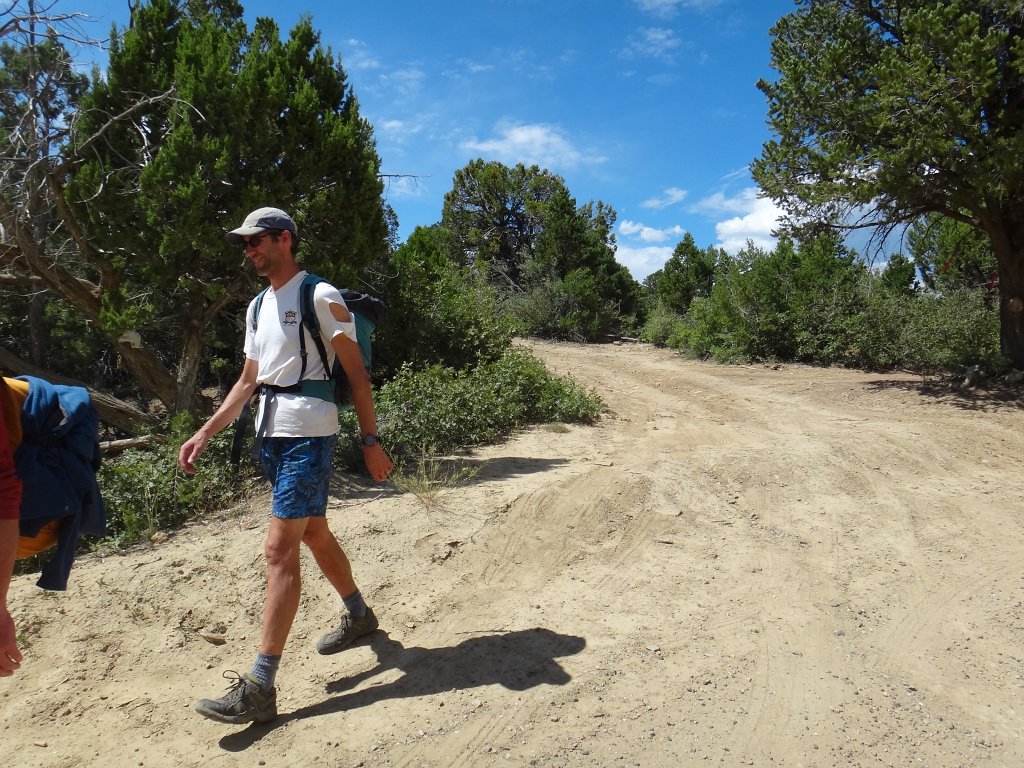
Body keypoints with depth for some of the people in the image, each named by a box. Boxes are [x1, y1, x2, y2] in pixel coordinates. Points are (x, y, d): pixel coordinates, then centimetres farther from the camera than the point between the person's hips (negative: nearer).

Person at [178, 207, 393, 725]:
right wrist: (204, 434, 11)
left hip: (308, 435, -9)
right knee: (314, 533, 18)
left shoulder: (321, 297, -7)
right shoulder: (258, 307, 17)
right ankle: (358, 615, 40)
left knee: (280, 550, -11)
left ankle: (259, 688, -8)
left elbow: (356, 372, -8)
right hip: (271, 434, 9)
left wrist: (370, 440, -11)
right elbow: (248, 381, 19)